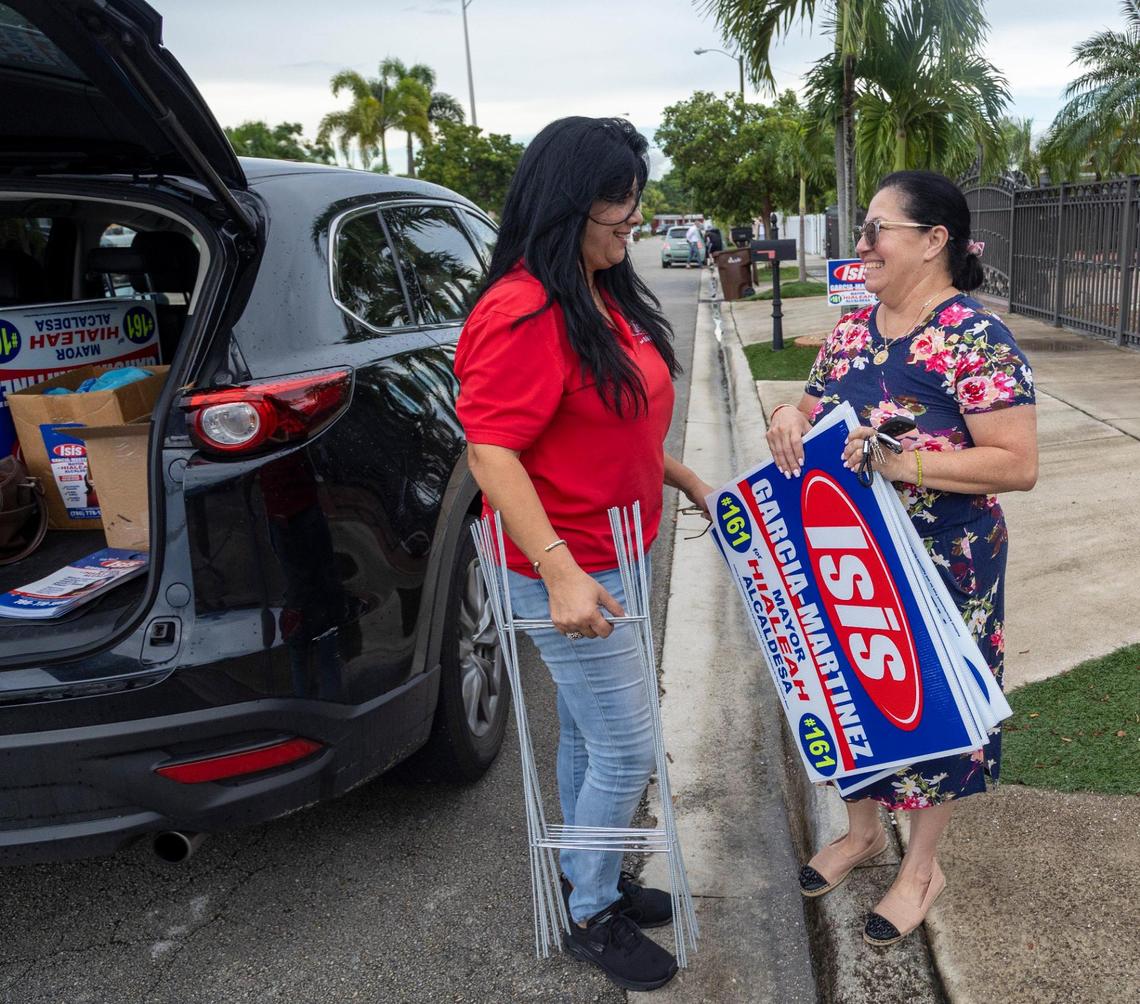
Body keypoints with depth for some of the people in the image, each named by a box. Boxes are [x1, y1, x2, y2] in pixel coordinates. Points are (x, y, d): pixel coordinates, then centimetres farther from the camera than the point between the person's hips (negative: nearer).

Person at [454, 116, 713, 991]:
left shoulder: (606, 297, 8)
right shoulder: (524, 314, -22)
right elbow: (490, 454, -25)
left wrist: (688, 481, 19)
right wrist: (560, 574, -30)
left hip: (610, 559, 9)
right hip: (568, 572, -9)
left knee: (587, 734, 21)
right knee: (626, 752, 2)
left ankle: (590, 880, 39)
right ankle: (593, 917, 25)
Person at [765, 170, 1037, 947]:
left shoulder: (977, 342, -18)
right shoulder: (849, 333, 3)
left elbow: (1019, 465, -22)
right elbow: (817, 414, 13)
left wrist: (903, 462, -30)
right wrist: (792, 418, -11)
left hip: (943, 567, -6)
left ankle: (923, 867, 33)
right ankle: (863, 830, 43)